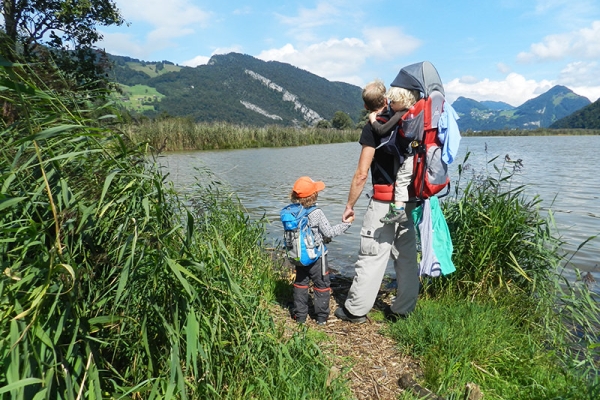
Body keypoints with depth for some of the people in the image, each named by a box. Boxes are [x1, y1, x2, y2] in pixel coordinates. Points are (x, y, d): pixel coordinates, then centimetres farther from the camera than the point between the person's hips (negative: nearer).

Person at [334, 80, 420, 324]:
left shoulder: (373, 128, -9)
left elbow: (362, 173, -14)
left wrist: (349, 205, -7)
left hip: (384, 202, -7)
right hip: (409, 200, 7)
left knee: (372, 255, 0)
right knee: (407, 255, 12)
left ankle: (355, 310, 12)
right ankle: (402, 309, 24)